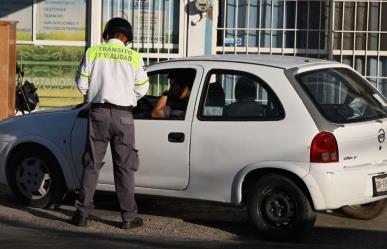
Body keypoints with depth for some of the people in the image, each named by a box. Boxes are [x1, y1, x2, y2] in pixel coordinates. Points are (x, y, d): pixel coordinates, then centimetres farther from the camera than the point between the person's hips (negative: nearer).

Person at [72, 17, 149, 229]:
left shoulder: (93, 52, 0)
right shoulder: (134, 57, 0)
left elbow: (81, 83, 3)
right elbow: (142, 88, 5)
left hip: (98, 113, 1)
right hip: (123, 116, 0)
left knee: (91, 165, 8)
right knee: (124, 167, 6)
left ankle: (82, 214, 8)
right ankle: (128, 217, 7)